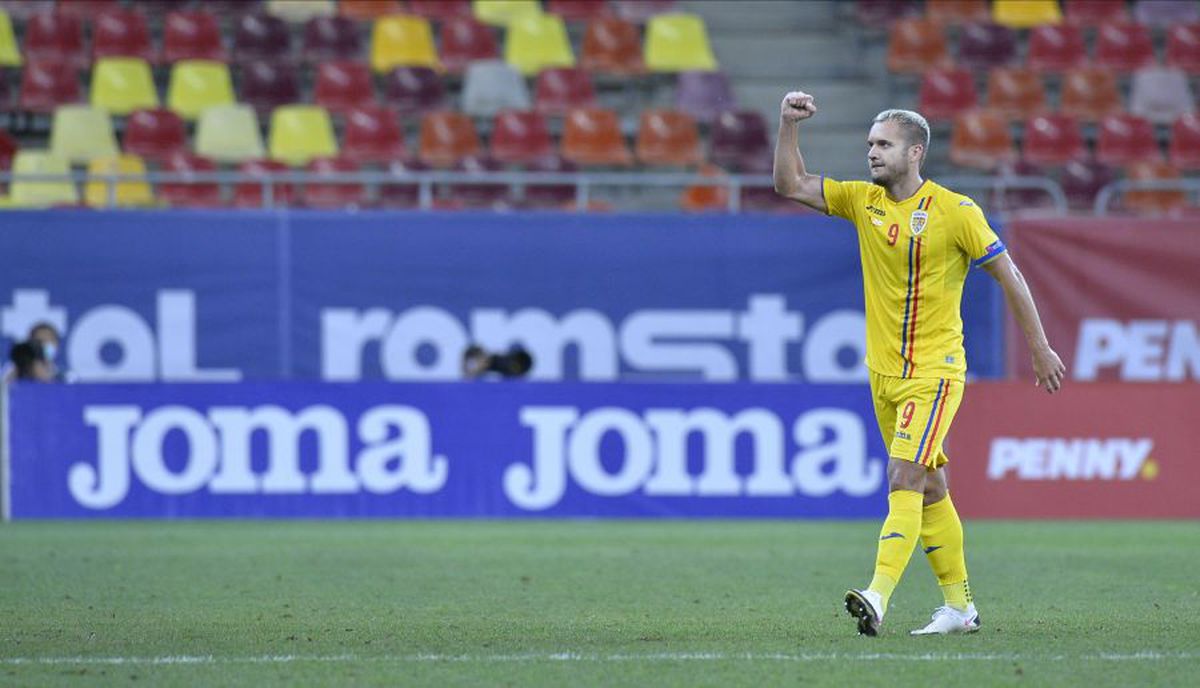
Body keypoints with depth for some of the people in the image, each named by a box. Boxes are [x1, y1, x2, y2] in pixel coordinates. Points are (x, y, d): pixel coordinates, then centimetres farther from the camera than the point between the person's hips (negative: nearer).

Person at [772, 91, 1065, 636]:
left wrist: (1040, 350, -1)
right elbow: (791, 185, 7)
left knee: (905, 480, -18)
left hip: (934, 371, -6)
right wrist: (789, 125, -7)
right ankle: (959, 606, 21)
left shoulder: (956, 212, -10)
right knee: (929, 488, 12)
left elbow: (1008, 276, -4)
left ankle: (878, 597, -30)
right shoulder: (864, 201, 5)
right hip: (883, 370, 6)